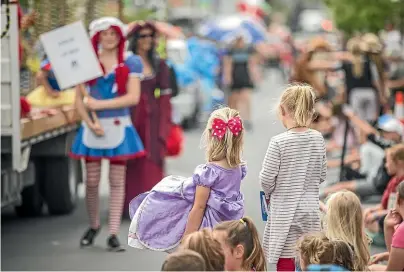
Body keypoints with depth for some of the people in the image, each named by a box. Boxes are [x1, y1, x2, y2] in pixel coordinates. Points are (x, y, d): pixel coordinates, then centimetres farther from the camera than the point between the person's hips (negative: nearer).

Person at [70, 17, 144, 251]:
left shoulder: (129, 64, 2)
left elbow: (133, 97, -9)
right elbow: (80, 99, 3)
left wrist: (100, 104, -13)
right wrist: (90, 123, -12)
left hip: (118, 127, -1)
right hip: (93, 128, 1)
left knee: (117, 181, 0)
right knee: (92, 181, 3)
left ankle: (114, 234, 1)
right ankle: (94, 225, 24)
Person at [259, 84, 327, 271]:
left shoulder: (279, 142, -14)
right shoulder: (318, 139, 0)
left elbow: (266, 179, -11)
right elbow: (322, 175, 9)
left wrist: (269, 194, 9)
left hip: (284, 213, -4)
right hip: (310, 211, 5)